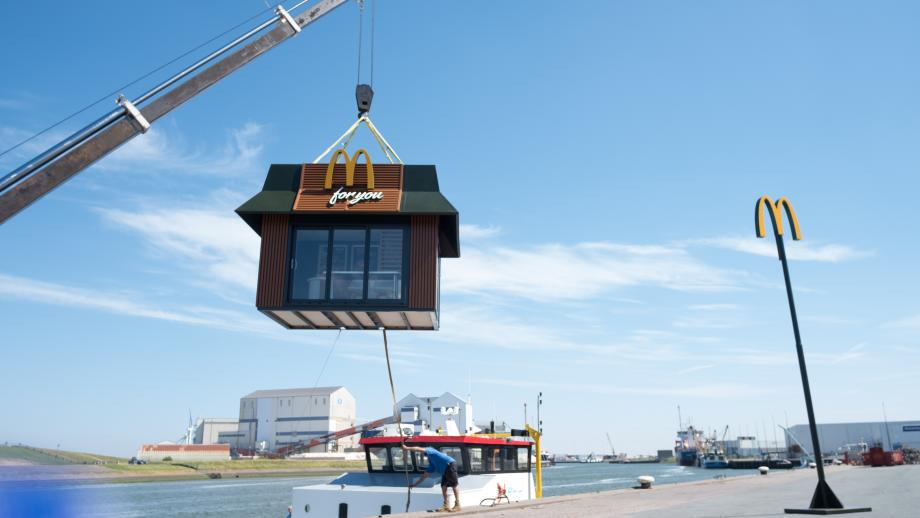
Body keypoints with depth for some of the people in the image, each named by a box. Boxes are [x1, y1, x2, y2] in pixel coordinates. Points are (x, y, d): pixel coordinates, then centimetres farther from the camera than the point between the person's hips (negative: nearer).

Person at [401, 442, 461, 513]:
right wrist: (415, 484, 27)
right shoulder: (432, 464, 25)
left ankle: (457, 505, -10)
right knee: (443, 486, 6)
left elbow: (420, 449, -10)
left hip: (450, 464, -9)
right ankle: (447, 506, 6)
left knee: (454, 484, -9)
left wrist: (407, 448, -7)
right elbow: (425, 475, 25)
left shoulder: (431, 450, 5)